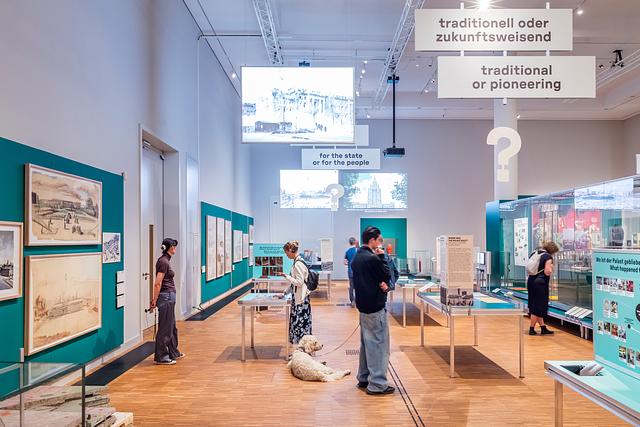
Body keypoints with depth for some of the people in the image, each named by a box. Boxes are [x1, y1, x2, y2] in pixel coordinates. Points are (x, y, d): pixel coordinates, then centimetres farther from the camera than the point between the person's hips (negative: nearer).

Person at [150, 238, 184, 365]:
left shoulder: (165, 260, 12)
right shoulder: (163, 262, -17)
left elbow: (158, 283, 16)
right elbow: (157, 284, -19)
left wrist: (155, 299, 18)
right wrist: (154, 301, -15)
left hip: (169, 297, 10)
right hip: (166, 297, -10)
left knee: (172, 327, 20)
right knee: (165, 328, -1)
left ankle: (173, 353, 33)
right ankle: (161, 357, 9)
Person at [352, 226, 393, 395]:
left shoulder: (357, 257, 9)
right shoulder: (373, 258, -20)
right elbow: (387, 276, -9)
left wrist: (381, 283, -6)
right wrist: (382, 257, -5)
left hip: (363, 304, 10)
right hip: (375, 306, -10)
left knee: (366, 342, 18)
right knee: (379, 344, -1)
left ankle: (364, 378, 26)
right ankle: (377, 384, 4)